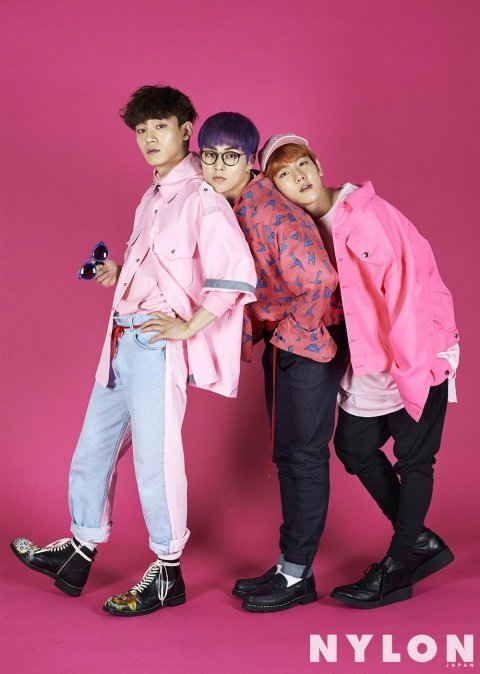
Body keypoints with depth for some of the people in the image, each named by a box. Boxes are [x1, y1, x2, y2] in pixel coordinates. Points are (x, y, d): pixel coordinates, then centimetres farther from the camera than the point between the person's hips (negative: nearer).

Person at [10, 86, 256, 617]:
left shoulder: (201, 198, -12)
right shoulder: (153, 197, 17)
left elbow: (237, 273, -23)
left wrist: (188, 326, -19)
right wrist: (119, 276, 12)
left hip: (157, 344, -9)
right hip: (122, 341, 9)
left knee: (154, 457, -1)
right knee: (93, 447, 15)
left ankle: (167, 573, 16)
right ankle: (79, 552, 31)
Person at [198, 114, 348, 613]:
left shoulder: (267, 211, -23)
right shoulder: (229, 209, 5)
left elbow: (320, 279, -30)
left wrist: (292, 332, -18)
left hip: (308, 339, -9)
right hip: (281, 339, 10)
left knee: (301, 455, -1)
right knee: (289, 454, 15)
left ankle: (297, 576, 11)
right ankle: (289, 566, 27)